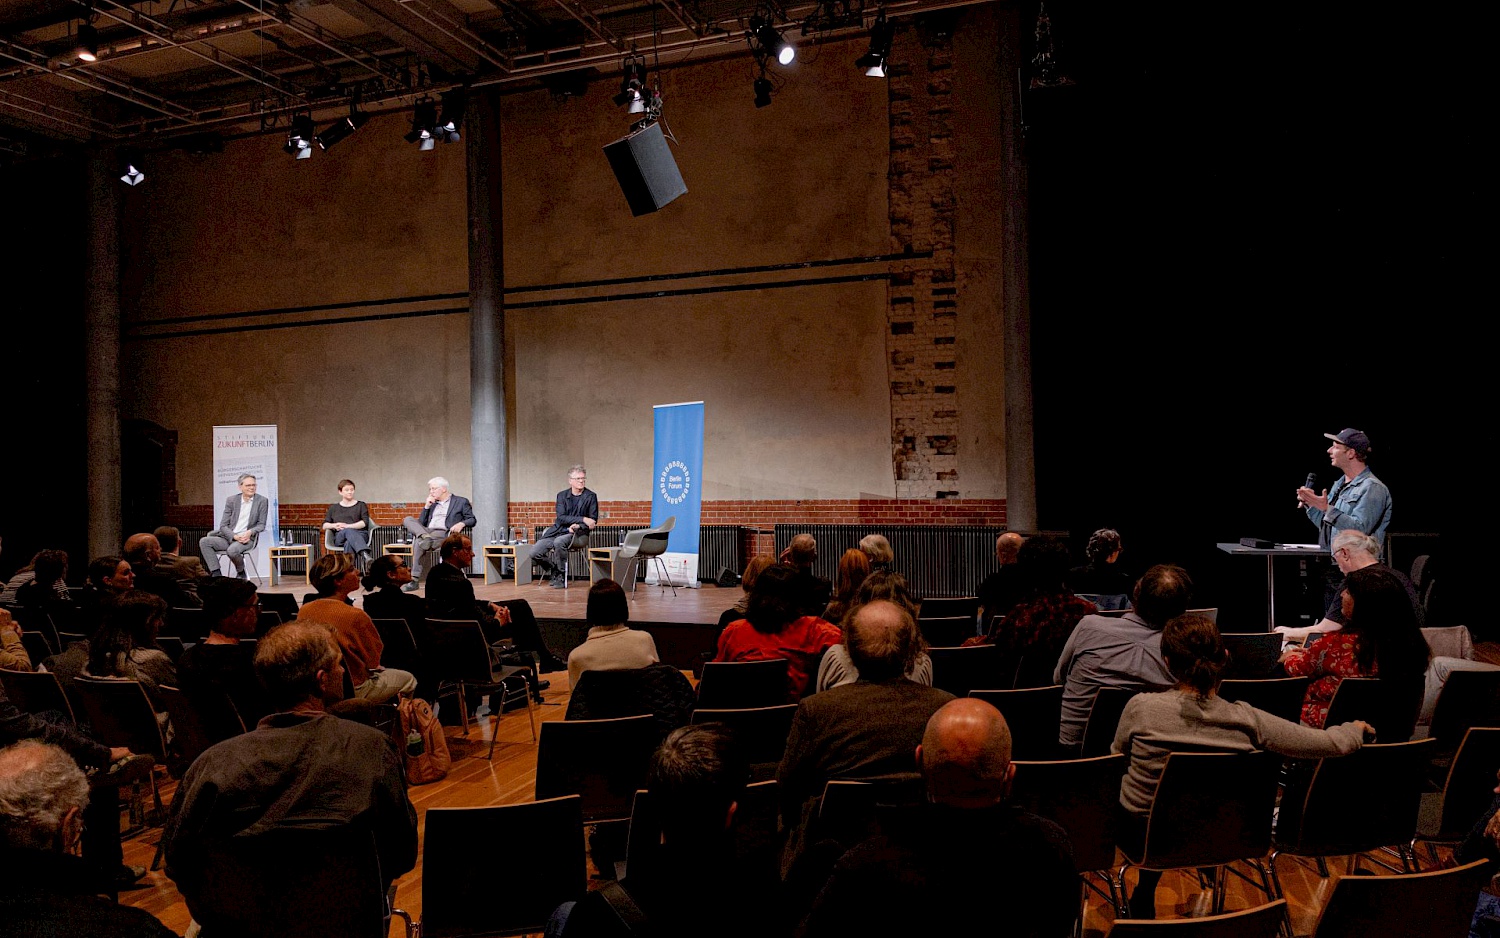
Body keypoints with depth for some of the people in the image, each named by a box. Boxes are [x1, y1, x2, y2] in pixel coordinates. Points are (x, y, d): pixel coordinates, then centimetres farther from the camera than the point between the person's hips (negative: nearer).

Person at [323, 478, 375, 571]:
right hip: (340, 537, 0)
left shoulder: (361, 505, 19)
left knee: (349, 543, -39)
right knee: (348, 531, -40)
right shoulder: (333, 508, 27)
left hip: (360, 535, 0)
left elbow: (365, 522, 3)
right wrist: (334, 525, -5)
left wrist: (347, 526, -11)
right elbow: (324, 525, 19)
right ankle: (365, 555, -67)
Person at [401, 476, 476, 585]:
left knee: (420, 543, -35)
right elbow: (421, 522, 21)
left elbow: (472, 520, 7)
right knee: (407, 519, -18)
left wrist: (461, 524, -15)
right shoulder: (432, 504, 28)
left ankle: (414, 581, -37)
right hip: (427, 531, 6)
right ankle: (425, 536, -40)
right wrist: (427, 506, 11)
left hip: (443, 534, -6)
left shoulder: (461, 502, 13)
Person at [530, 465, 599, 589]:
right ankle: (554, 572, 14)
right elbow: (561, 517, -5)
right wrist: (583, 519, -17)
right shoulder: (562, 495, 8)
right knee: (534, 553, -12)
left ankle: (561, 577, -17)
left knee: (559, 542, -36)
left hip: (577, 532, -4)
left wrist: (578, 526, -19)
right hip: (558, 530, 4)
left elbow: (593, 520, 0)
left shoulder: (591, 497, 2)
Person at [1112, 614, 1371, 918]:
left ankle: (1143, 900, 38)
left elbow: (1116, 758, -5)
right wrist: (1356, 728, 10)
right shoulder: (1247, 719, -20)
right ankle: (1146, 895, 42)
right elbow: (1333, 744, -13)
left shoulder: (1140, 708, -25)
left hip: (1142, 832, -3)